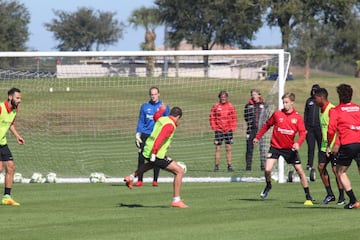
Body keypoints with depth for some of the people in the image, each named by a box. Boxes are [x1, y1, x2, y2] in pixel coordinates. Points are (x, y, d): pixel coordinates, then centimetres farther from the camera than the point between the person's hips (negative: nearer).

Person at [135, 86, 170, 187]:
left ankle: (155, 180, 12)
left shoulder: (164, 107, 4)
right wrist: (138, 134, 0)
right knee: (141, 157, -5)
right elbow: (141, 121, 10)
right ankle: (139, 180, -1)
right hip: (145, 135, 1)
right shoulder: (145, 107, 8)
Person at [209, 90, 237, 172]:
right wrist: (214, 128, -4)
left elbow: (234, 118, 8)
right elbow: (212, 118, 4)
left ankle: (230, 166, 5)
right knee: (218, 149, -2)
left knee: (228, 148, 2)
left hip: (229, 130, 1)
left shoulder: (231, 106, 4)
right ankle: (216, 166, 2)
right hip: (219, 130, -1)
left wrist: (233, 128, -1)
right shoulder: (215, 106, 1)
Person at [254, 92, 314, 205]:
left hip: (290, 148, 0)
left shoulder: (297, 117, -6)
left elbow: (303, 133, -9)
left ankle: (308, 197, 11)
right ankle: (268, 186, 19)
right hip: (275, 146, 0)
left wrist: (298, 143, -28)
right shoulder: (277, 114, -4)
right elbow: (267, 125, 10)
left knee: (300, 170, 0)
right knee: (267, 169, -14)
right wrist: (258, 137, 15)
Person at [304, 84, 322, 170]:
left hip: (319, 127, -2)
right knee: (310, 147, 1)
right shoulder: (309, 101, 12)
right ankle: (309, 165, 4)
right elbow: (305, 114, 14)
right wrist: (305, 127, 7)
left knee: (321, 146, 0)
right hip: (309, 127, 2)